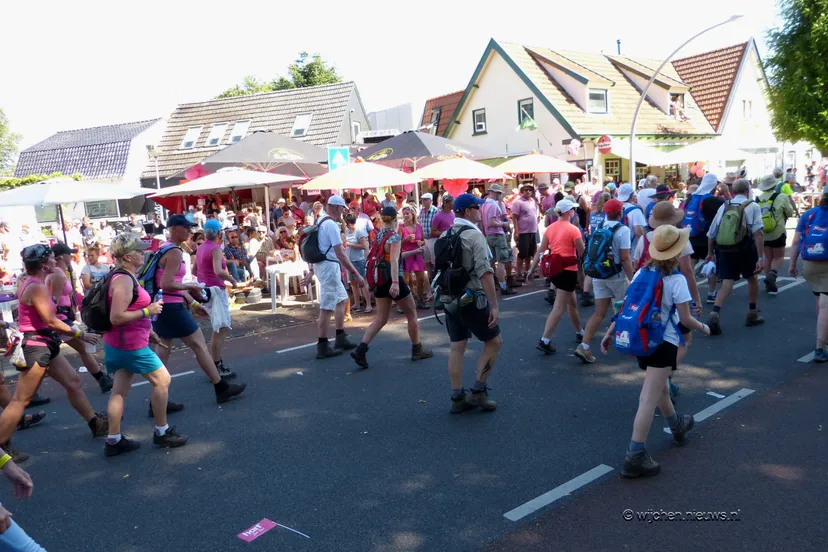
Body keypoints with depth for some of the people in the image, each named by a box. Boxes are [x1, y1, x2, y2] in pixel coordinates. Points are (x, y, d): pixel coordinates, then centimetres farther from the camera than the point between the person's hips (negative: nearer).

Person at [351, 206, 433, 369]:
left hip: (380, 281, 7)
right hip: (392, 280, -7)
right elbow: (394, 260, -27)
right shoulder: (395, 236, -14)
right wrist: (395, 282, -36)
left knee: (381, 319, 8)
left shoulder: (377, 236, 10)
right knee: (412, 314, 10)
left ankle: (360, 350, -7)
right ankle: (417, 350, 19)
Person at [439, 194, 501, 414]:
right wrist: (494, 305, -21)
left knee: (457, 347, 12)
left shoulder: (445, 236, 10)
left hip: (449, 299, 7)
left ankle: (457, 398, 16)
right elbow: (485, 273, -21)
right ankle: (478, 392, 7)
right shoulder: (474, 234, -13)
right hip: (471, 299, -7)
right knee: (494, 341, 8)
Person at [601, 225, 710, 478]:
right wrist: (703, 328, 9)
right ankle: (635, 457, -10)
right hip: (663, 343, -7)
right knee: (649, 399, -8)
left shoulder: (642, 273, 2)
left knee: (661, 388, 28)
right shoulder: (676, 280, -14)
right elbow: (685, 319, -10)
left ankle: (677, 425, 53)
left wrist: (610, 332, 9)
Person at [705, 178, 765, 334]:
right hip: (744, 249, -2)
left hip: (724, 250, 3)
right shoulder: (752, 206, -2)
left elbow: (711, 233, 11)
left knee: (727, 284, 1)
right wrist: (760, 257, -13)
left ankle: (714, 315, -20)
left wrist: (710, 253, 24)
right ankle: (752, 315, 30)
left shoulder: (723, 206, 9)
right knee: (752, 279, 21)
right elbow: (758, 233, -13)